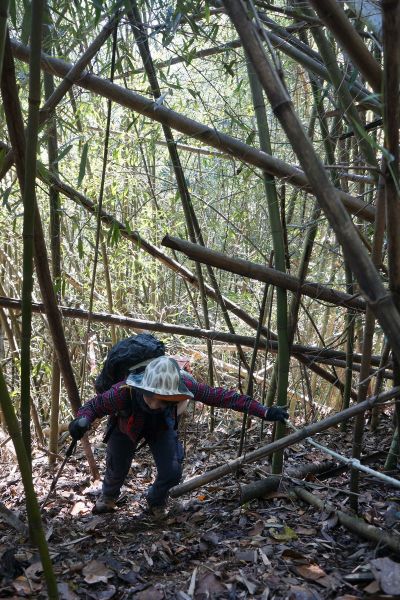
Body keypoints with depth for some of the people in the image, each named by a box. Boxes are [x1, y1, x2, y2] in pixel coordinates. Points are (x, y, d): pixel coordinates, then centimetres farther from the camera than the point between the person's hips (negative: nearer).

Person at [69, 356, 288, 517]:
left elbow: (219, 396, -33)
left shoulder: (181, 384, -40)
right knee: (117, 468, 10)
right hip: (129, 427, -1)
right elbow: (93, 405, -29)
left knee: (172, 473, -12)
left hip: (162, 428, 1)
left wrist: (264, 411, -34)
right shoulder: (124, 391, -45)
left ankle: (155, 502, 25)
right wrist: (82, 421, -53)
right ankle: (108, 497, 49)